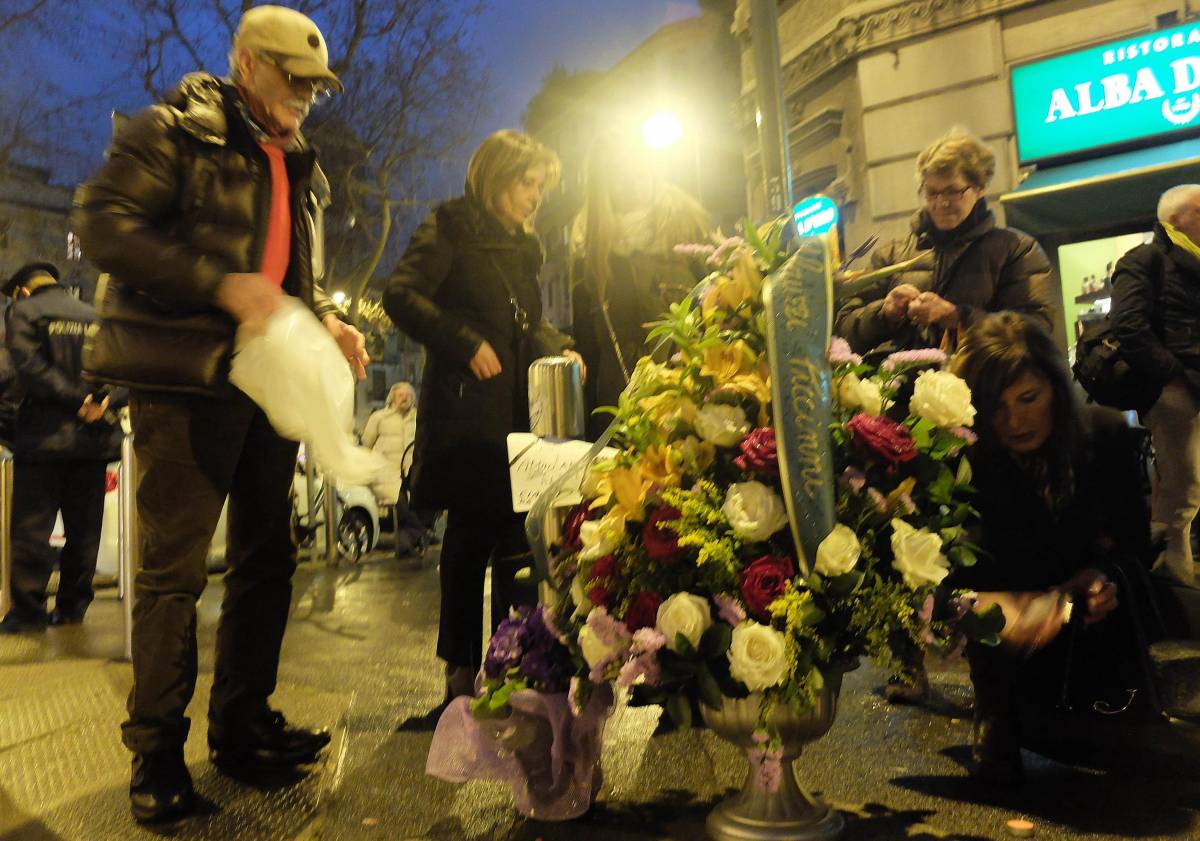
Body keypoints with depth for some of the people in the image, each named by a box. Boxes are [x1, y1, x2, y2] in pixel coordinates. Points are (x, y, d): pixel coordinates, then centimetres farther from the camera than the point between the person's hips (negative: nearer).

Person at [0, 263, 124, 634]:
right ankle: (72, 606, 14)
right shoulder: (95, 317, 14)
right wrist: (105, 401, -9)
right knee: (83, 528, 8)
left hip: (45, 435, -4)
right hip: (93, 437, 4)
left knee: (32, 527, 1)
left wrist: (77, 400, -15)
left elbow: (31, 366, -13)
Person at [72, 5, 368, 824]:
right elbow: (103, 222, -13)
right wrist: (221, 284, -23)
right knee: (173, 567, -1)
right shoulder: (176, 132, -1)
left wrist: (330, 322, 5)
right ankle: (157, 749, 14)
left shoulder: (300, 167, 20)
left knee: (267, 558, 11)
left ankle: (243, 725, 25)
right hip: (189, 383, -7)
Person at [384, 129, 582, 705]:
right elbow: (401, 296, -14)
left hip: (518, 412, 7)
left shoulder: (522, 245, 21)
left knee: (516, 535, 6)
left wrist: (558, 348, 6)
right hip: (465, 408, -7)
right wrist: (467, 343, -19)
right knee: (471, 533, -2)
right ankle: (462, 668, 11)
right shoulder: (452, 228, -2)